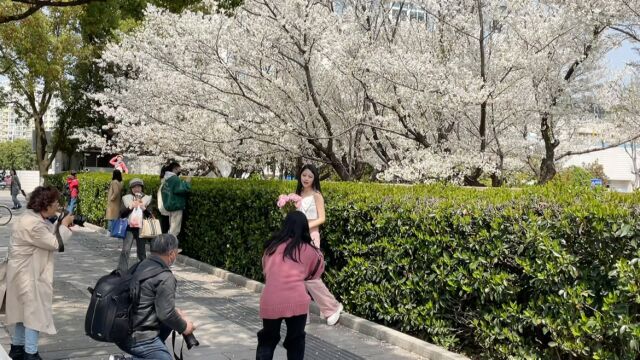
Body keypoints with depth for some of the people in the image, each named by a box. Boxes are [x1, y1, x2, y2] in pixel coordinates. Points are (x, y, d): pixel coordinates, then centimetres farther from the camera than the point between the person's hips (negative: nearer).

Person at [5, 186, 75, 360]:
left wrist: (60, 225, 1)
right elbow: (55, 243, -21)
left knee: (26, 310, 20)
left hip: (30, 272, 11)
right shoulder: (32, 224, -27)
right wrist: (64, 225, -9)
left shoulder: (36, 217, 5)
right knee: (35, 312, -3)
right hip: (27, 273, -11)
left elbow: (48, 235, 13)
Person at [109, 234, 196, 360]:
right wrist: (184, 327, 0)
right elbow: (166, 314, -18)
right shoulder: (165, 278, -18)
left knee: (170, 320, 22)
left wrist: (175, 311, 17)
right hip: (137, 339, -9)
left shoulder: (139, 266, 7)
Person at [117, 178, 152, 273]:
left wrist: (144, 208, -14)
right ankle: (121, 271, -10)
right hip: (129, 227, -1)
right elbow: (122, 215, 0)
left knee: (141, 251, 7)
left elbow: (150, 215, 3)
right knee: (125, 250, -13)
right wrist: (130, 207, -12)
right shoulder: (127, 198, 6)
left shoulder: (146, 198, 7)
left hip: (141, 228, 1)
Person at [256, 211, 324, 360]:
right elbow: (316, 273, 23)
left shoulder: (273, 245, 13)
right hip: (296, 301, -1)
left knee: (267, 339, 21)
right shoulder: (309, 250, 9)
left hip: (270, 301, 2)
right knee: (296, 342, 17)